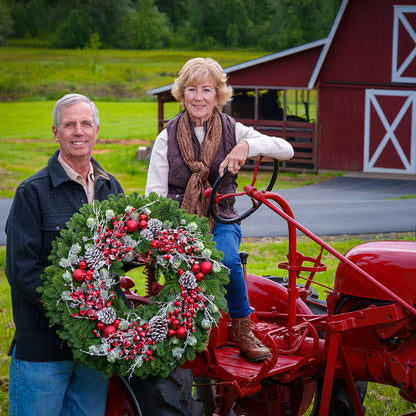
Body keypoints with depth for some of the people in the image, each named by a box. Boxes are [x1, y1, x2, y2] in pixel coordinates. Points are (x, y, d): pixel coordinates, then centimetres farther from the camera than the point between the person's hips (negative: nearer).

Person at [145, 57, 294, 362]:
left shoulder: (232, 131, 4)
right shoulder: (167, 138, 4)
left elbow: (286, 150, -8)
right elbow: (154, 195, -1)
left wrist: (247, 146, -26)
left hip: (221, 221, 0)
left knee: (226, 259, -33)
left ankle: (243, 329, -13)